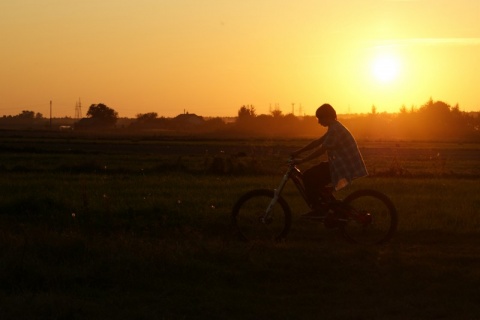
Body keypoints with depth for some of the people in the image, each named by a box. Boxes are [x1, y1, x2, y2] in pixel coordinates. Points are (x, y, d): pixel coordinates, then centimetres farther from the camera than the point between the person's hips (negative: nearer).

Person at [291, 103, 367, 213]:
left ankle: (317, 209, -5)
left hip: (345, 168, -10)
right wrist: (298, 152, 15)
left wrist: (301, 160, -15)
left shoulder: (335, 130, -17)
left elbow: (321, 150, -19)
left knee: (309, 176, -11)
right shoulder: (334, 128, 15)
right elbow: (317, 142, 18)